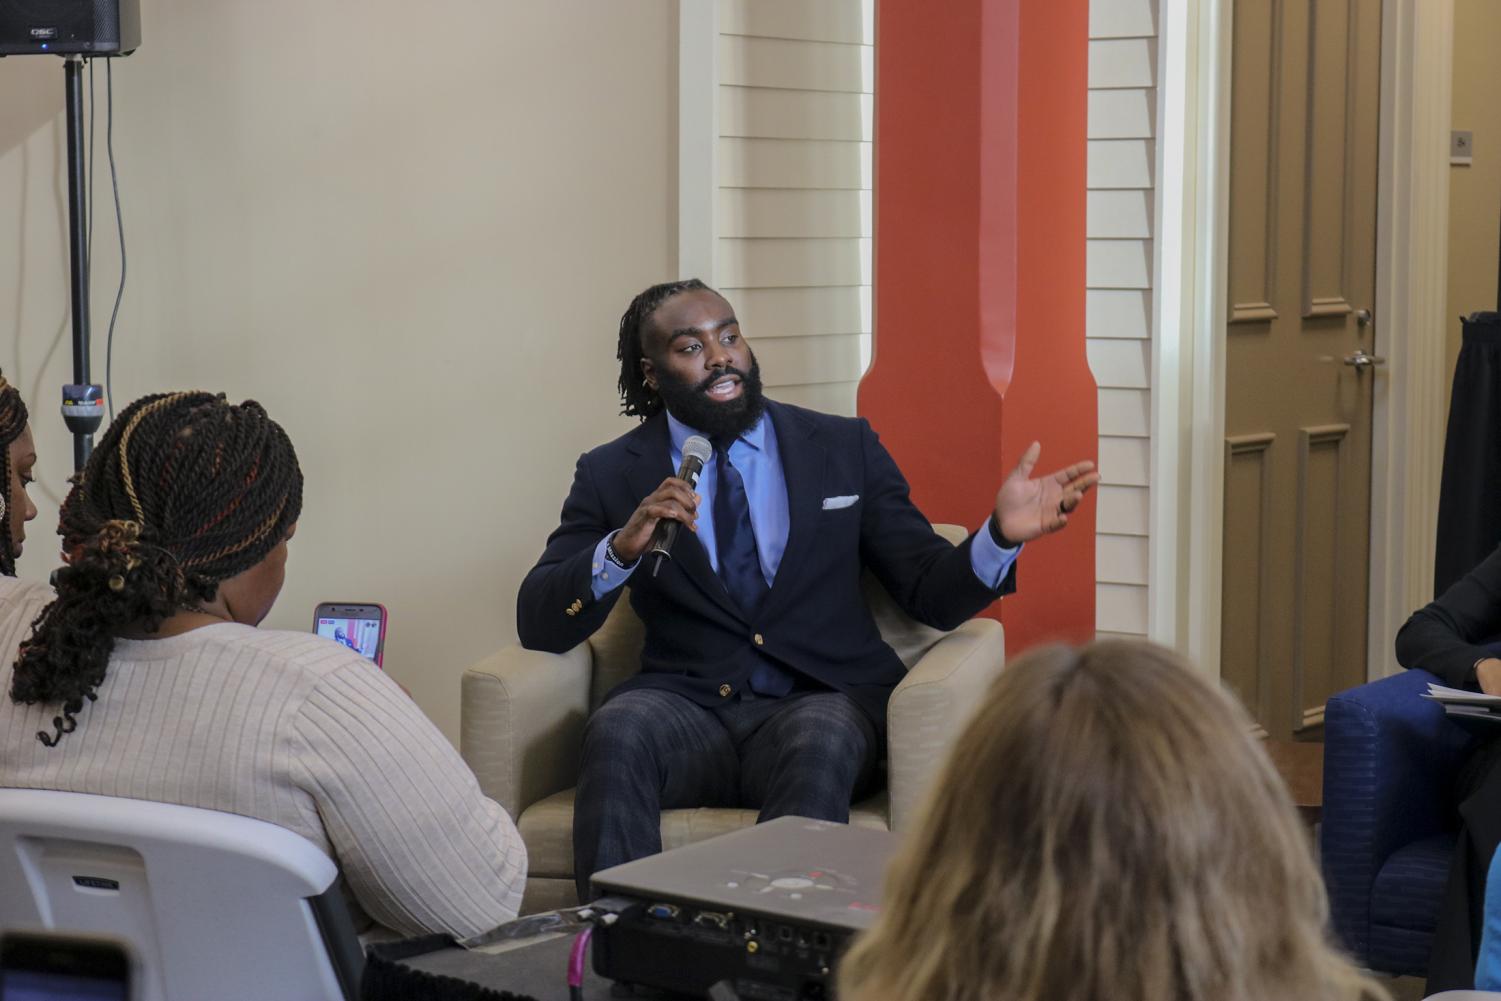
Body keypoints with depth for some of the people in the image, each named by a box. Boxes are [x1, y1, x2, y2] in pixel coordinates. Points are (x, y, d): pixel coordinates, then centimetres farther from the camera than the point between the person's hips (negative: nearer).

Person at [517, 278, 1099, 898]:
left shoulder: (845, 449, 13)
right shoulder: (613, 474, 11)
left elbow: (931, 594, 9)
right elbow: (537, 625, 2)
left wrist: (1002, 534, -12)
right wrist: (623, 546, -16)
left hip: (821, 704, 0)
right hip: (686, 707, 0)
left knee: (820, 739, -36)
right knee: (618, 731, -34)